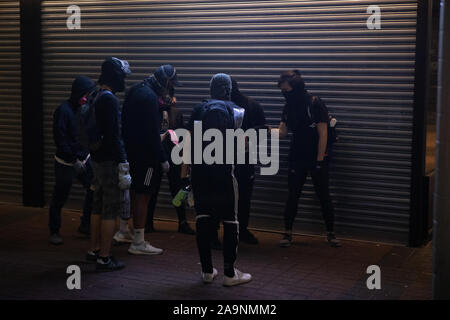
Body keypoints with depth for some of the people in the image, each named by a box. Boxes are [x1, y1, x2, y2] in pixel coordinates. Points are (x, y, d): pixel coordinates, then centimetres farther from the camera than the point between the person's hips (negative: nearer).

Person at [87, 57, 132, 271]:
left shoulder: (97, 98, 14)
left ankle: (94, 250, 28)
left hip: (98, 160, 10)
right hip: (111, 162, -10)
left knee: (99, 207, 18)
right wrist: (123, 166, -20)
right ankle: (104, 259, 2)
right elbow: (113, 135, -21)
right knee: (110, 211, -3)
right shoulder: (109, 99, -16)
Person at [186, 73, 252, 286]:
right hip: (223, 171, -4)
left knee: (203, 218, 9)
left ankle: (207, 270, 14)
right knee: (230, 220, 4)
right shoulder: (235, 110, 2)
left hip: (199, 170, 4)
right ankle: (230, 273, 7)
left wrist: (184, 173, 11)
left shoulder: (198, 110, 12)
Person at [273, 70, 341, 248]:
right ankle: (287, 233, 12)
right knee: (292, 195, 4)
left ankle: (330, 233, 13)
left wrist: (320, 160, -15)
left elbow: (323, 134, -12)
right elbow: (282, 132, 3)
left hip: (316, 159, -4)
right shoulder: (289, 107, 6)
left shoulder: (315, 104, -12)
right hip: (297, 159, 5)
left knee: (324, 195, 1)